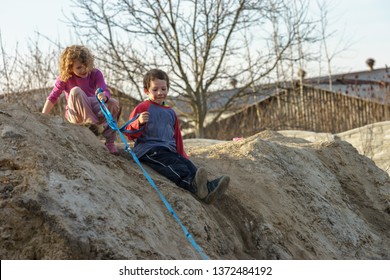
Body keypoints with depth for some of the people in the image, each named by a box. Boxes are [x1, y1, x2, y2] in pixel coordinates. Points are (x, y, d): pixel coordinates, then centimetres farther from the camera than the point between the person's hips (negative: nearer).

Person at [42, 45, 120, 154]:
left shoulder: (95, 73, -7)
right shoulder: (64, 78, -8)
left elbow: (106, 91, -21)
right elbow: (52, 97, -8)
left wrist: (104, 96, -47)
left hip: (93, 110, 2)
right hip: (75, 115, -2)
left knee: (113, 103, -29)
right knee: (76, 91, -31)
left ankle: (110, 142, -22)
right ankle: (92, 126, -31)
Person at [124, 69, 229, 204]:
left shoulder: (170, 112, 26)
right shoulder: (142, 108, 6)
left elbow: (177, 137, 33)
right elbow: (130, 134, 0)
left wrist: (182, 155, 24)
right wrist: (139, 122, -21)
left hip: (169, 150, 6)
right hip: (148, 150, -5)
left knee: (187, 164, -24)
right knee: (172, 163, -35)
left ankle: (207, 188, -49)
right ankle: (192, 183, -61)